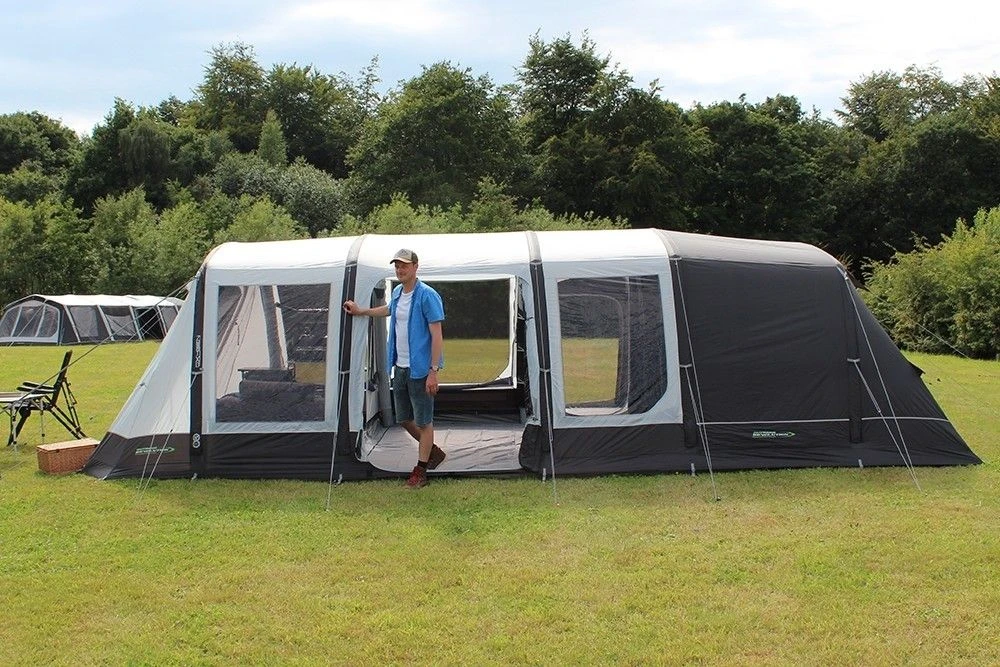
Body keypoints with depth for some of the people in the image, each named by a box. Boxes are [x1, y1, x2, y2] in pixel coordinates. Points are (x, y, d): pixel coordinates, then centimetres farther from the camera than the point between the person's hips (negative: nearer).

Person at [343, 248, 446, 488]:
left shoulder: (427, 296, -16)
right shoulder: (397, 293, 7)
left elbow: (436, 335, -18)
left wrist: (434, 371, -22)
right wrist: (360, 311, 34)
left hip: (420, 369, -8)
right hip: (400, 367, 8)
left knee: (423, 421, 3)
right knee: (404, 419, 17)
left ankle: (420, 471, 14)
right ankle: (433, 451, 36)